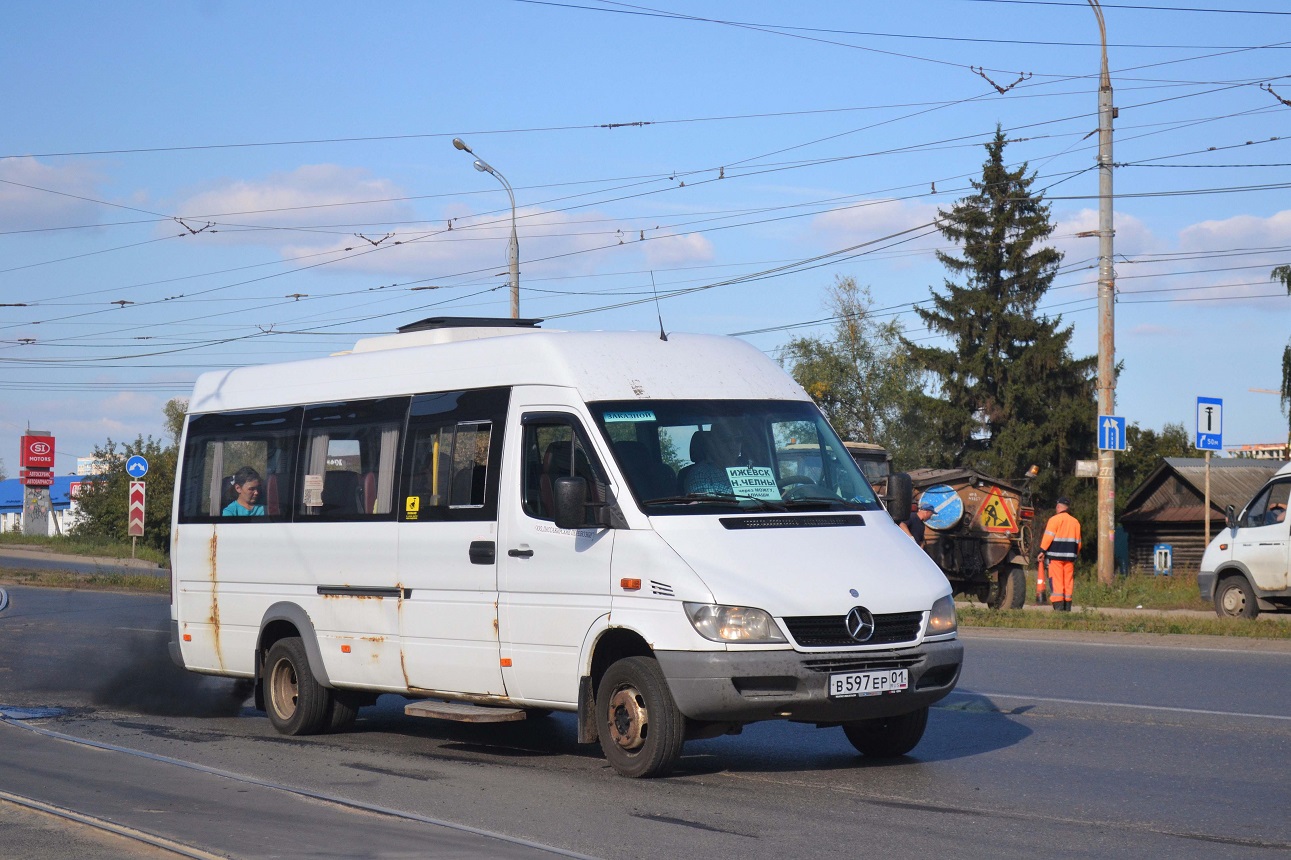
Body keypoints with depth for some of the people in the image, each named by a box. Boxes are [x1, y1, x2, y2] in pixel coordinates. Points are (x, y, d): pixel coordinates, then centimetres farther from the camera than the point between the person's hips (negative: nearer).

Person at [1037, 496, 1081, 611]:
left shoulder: (1054, 520, -5)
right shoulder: (1075, 521, 15)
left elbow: (1048, 537, -10)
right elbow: (1078, 541, 18)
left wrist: (1042, 551, -6)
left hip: (1056, 555, -6)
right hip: (1070, 556, 6)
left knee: (1056, 581, -7)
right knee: (1068, 581, 8)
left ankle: (1058, 606, -15)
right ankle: (1067, 606, 7)